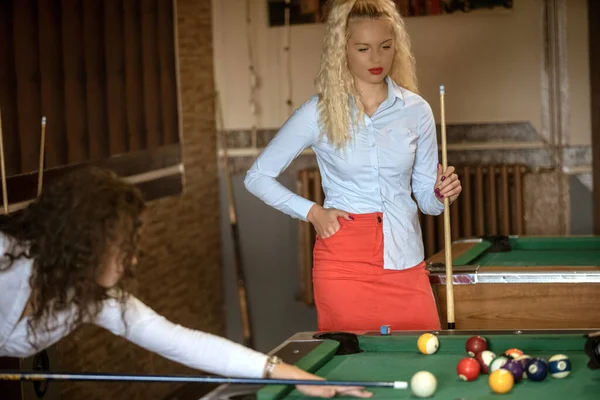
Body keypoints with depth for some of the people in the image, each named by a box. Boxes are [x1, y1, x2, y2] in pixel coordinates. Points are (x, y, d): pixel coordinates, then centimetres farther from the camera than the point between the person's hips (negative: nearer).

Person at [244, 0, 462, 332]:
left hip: (405, 263, 2)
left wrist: (441, 193, -11)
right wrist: (311, 212, -6)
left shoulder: (416, 110, 3)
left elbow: (426, 200, 11)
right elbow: (257, 177, 3)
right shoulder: (317, 114, -4)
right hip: (343, 263, -2)